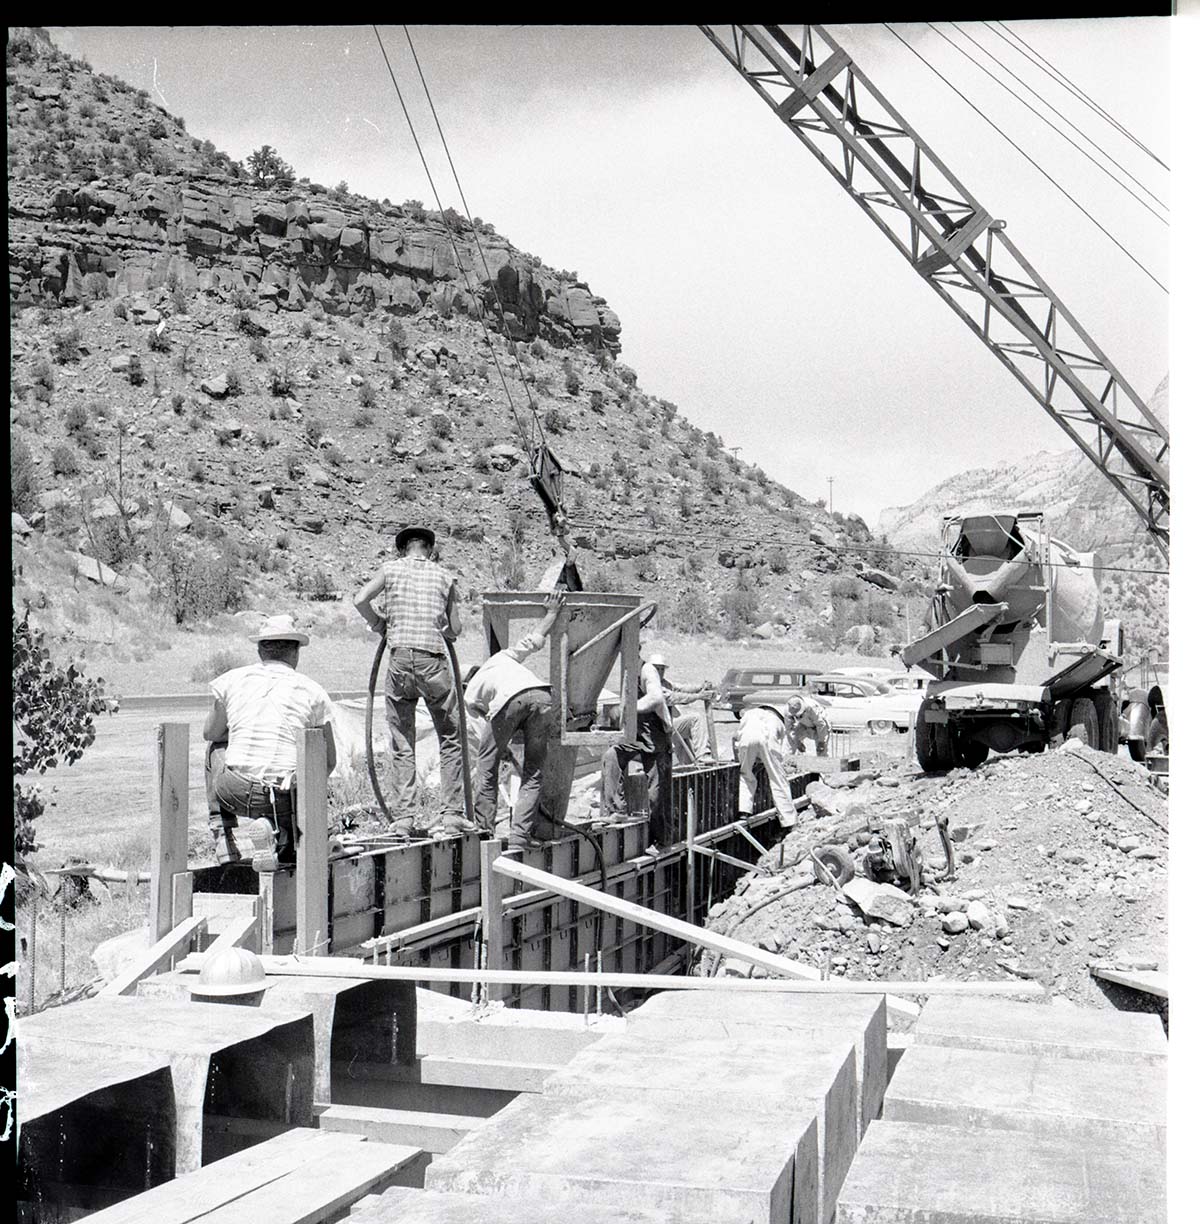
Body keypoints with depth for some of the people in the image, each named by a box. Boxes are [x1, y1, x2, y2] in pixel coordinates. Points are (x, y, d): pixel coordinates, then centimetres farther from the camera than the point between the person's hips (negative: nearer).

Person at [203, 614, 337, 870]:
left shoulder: (232, 680, 6)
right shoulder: (312, 691, 5)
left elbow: (211, 733, 21)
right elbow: (329, 761, 10)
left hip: (235, 793, 1)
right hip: (286, 799, -1)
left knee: (217, 749, 33)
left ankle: (225, 838, 23)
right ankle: (277, 834, -10)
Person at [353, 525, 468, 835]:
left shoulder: (391, 568, 8)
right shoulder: (444, 576, 10)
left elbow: (360, 600, -4)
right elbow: (455, 629, 9)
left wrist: (379, 624, 13)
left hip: (400, 659, 1)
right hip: (433, 661, -1)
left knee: (403, 745, 8)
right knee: (450, 740, 11)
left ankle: (406, 816, 3)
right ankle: (452, 812, 6)